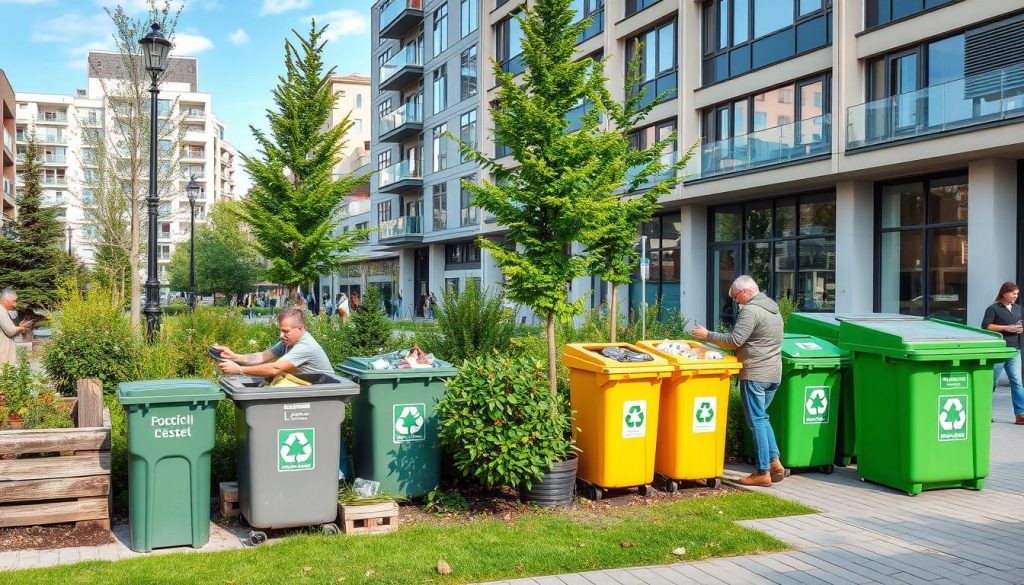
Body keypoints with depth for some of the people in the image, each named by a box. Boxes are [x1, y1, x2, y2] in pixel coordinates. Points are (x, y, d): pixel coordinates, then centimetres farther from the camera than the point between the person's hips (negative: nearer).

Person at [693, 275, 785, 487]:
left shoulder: (751, 310, -14)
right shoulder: (773, 308, 16)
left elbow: (735, 340, -18)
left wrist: (707, 335, -9)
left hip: (755, 374, -9)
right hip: (774, 373, 9)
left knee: (756, 421, -3)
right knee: (762, 417, 19)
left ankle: (763, 472, 1)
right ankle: (774, 461, 13)